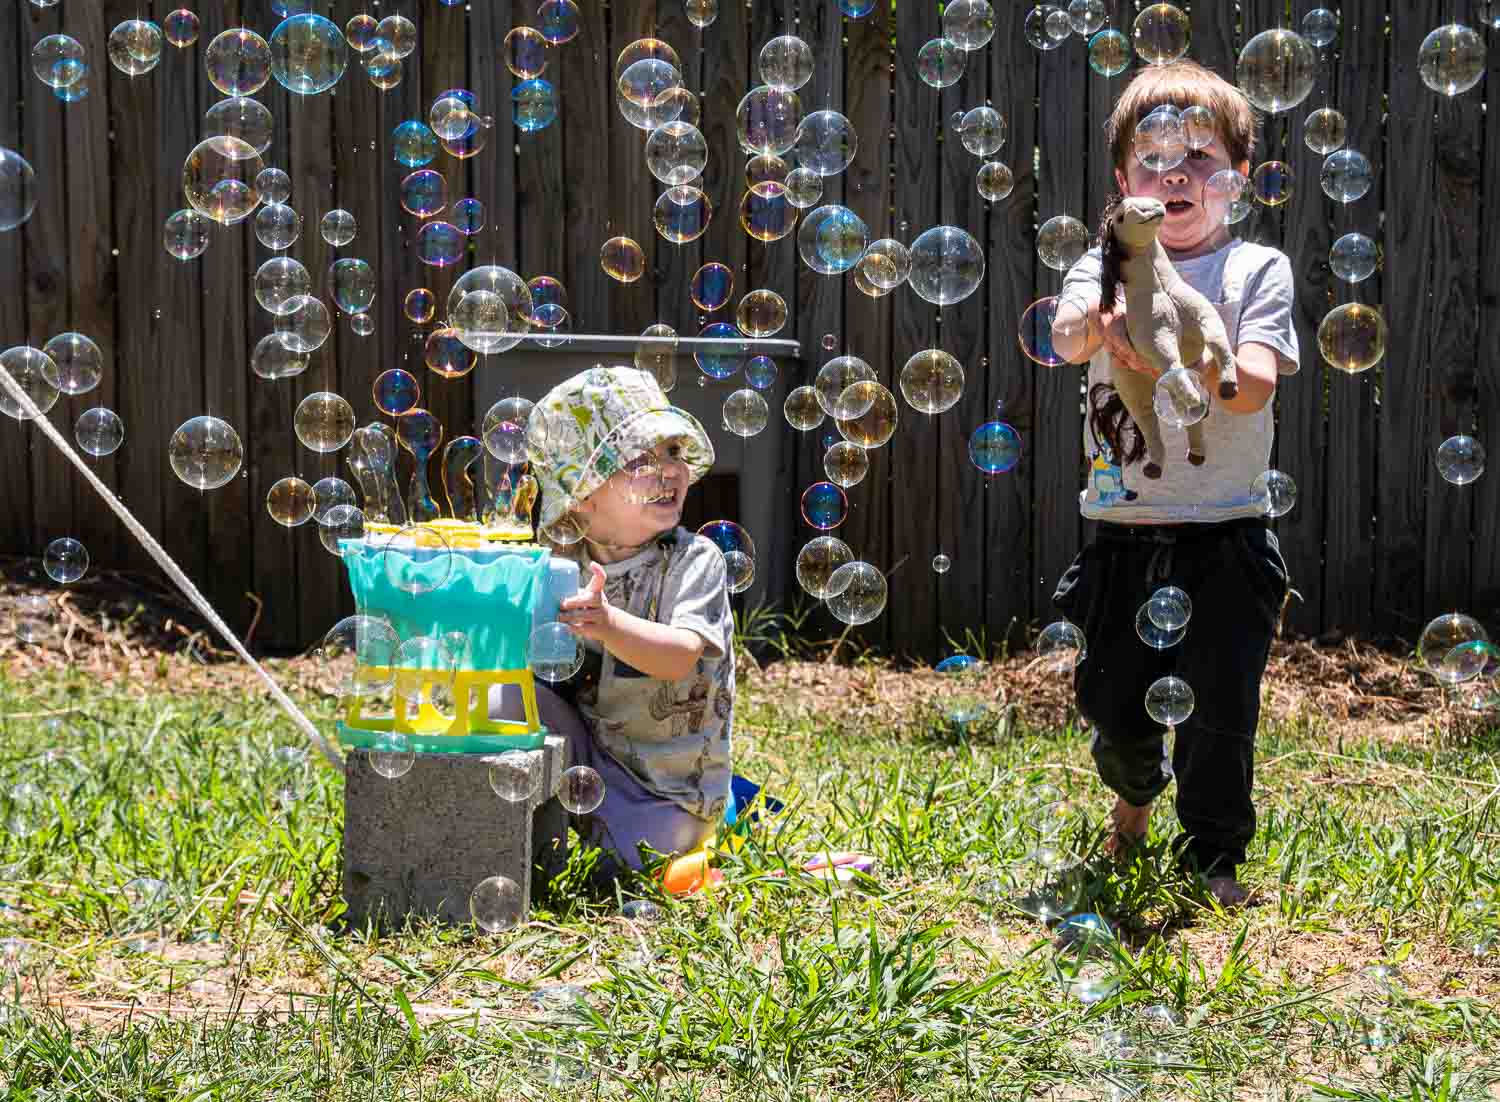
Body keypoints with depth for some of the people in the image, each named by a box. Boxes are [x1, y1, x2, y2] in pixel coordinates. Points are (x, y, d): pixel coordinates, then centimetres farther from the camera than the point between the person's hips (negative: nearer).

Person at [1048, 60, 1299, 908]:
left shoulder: (1258, 270, 1)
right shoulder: (1106, 267, 6)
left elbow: (1253, 386, -13)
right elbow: (1066, 337, -17)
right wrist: (1105, 320, -41)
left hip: (1225, 538, -2)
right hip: (1123, 535, 2)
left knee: (1220, 709, -4)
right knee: (1115, 704, 10)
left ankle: (1216, 860, 14)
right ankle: (1135, 795, 42)